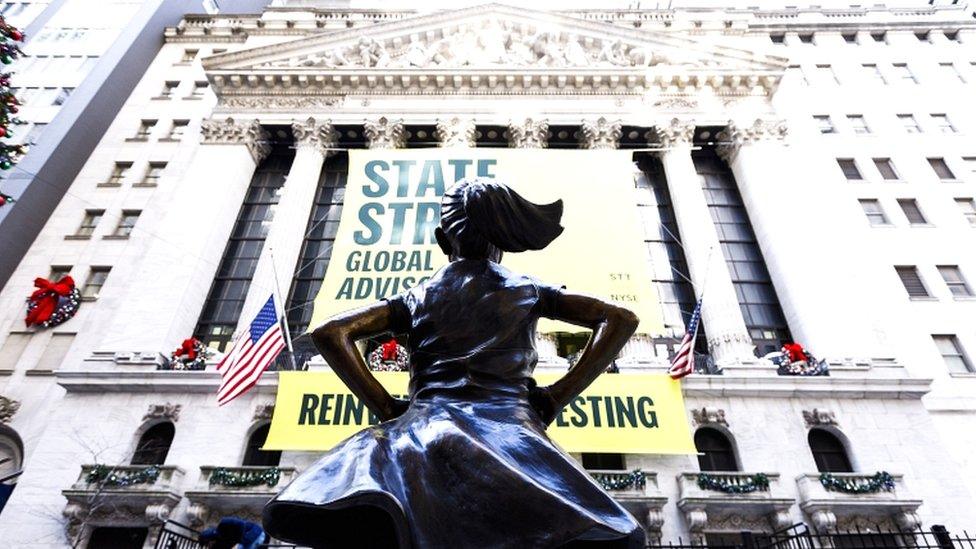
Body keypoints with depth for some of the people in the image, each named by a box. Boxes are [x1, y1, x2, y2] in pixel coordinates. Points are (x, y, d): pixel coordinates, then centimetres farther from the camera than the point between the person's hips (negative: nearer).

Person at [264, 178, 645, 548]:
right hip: (509, 420, -1)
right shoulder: (528, 290, 23)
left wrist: (387, 407, 13)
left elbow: (329, 334, 13)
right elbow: (621, 319, 14)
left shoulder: (416, 297, 23)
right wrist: (556, 398, 11)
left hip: (431, 418, 2)